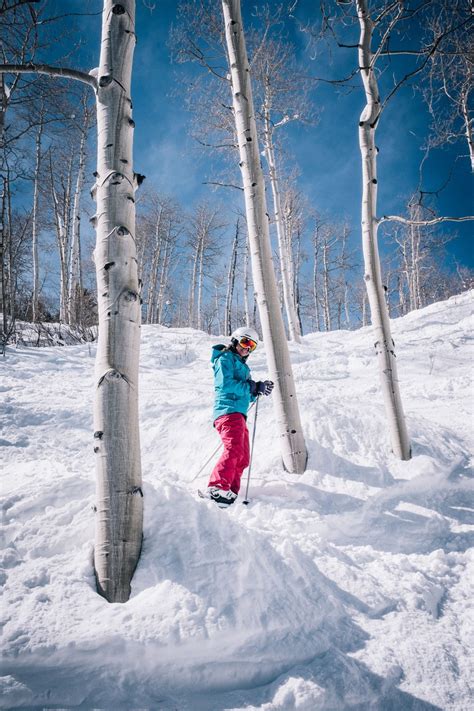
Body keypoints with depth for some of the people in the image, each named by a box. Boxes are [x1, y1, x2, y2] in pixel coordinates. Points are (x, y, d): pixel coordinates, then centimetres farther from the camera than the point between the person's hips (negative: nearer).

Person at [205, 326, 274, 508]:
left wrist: (259, 389, 7)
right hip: (228, 410, -10)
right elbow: (226, 383, -15)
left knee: (243, 458, 8)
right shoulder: (225, 358, 2)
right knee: (234, 449, -26)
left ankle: (230, 492, 10)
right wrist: (253, 387, -13)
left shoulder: (242, 365, 29)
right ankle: (217, 488, -32)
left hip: (238, 414, 10)